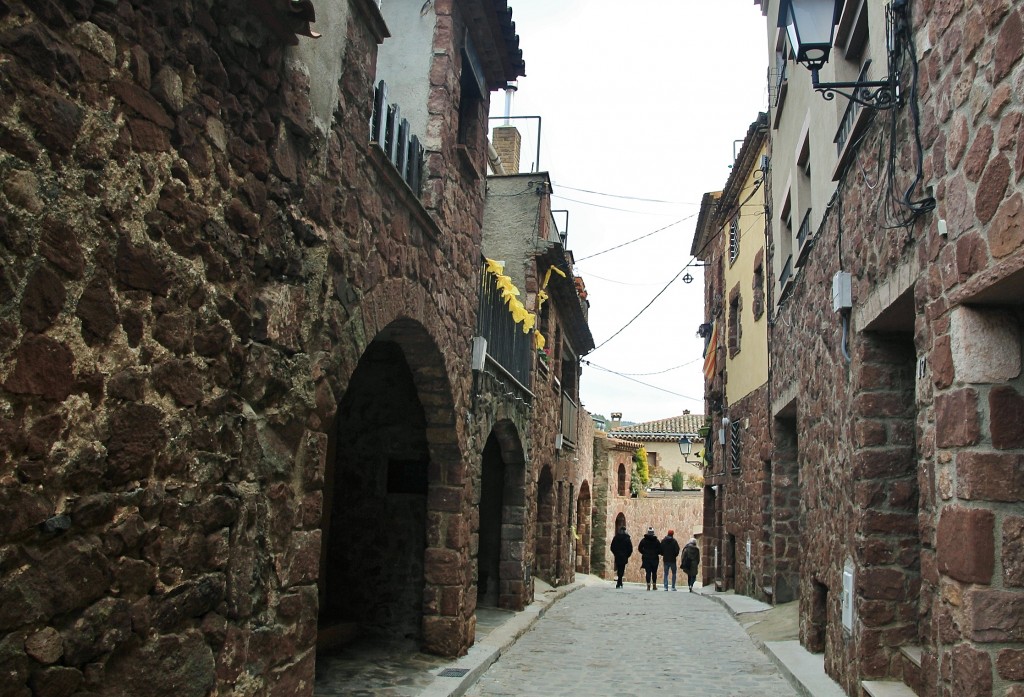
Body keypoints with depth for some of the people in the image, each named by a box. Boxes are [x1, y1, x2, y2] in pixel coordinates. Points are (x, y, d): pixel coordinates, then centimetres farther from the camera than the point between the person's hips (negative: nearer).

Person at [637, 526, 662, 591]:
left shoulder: (643, 540, 0)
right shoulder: (656, 541, -3)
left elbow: (639, 548, 0)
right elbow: (660, 550, -6)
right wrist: (656, 553, 12)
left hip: (646, 558, 0)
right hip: (654, 559, 0)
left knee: (648, 572, 1)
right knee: (654, 572, 11)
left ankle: (648, 585, -7)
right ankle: (654, 585, 14)